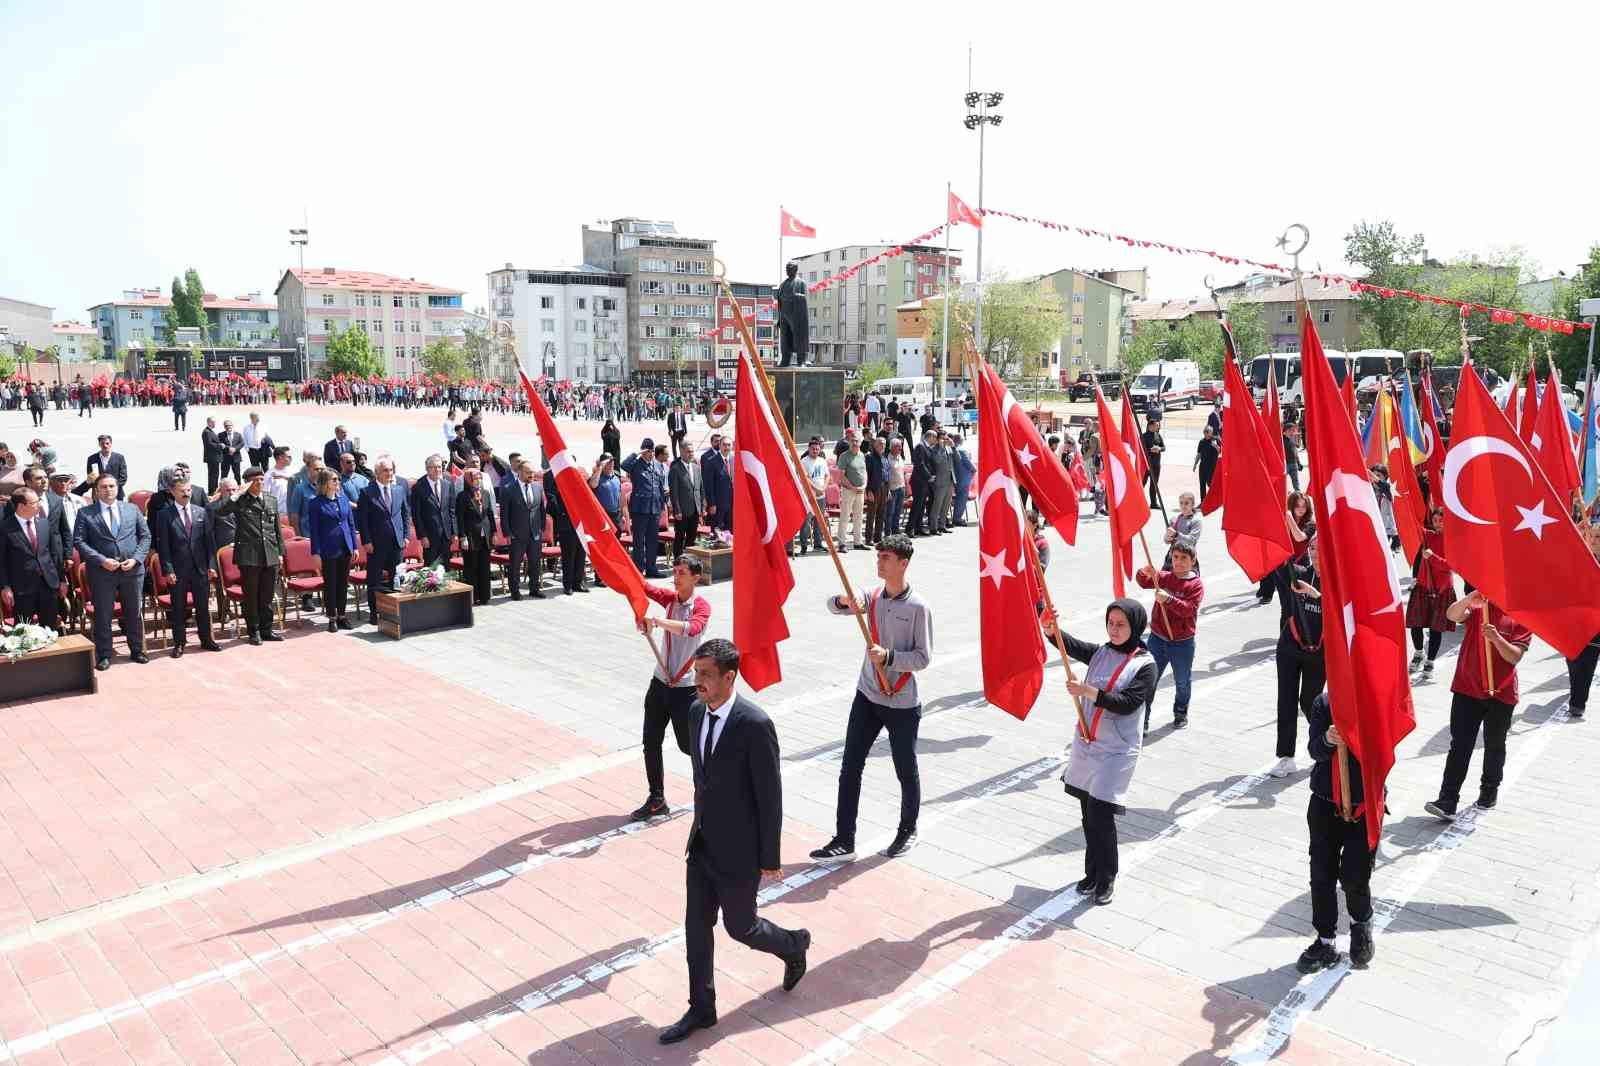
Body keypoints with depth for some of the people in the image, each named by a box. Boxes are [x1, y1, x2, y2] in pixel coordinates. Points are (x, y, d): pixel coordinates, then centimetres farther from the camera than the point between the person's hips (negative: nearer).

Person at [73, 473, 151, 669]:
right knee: (102, 615, 4)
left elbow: (145, 536, 7)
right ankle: (104, 655, 14)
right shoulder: (85, 513, 2)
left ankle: (136, 650, 23)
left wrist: (136, 559, -7)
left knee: (134, 613, 11)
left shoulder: (132, 509, 8)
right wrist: (102, 560, -15)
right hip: (101, 572, -2)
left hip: (133, 570, 2)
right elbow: (78, 541, -4)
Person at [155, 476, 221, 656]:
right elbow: (162, 545, -5)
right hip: (178, 570, -3)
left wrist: (211, 564, 0)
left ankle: (206, 639, 23)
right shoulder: (165, 515, -3)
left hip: (201, 567, 3)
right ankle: (179, 643, 15)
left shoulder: (201, 512, 6)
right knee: (178, 608, 5)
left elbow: (210, 540, 7)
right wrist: (168, 569, -10)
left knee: (203, 606, 11)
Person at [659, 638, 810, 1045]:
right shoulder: (697, 713, -3)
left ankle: (793, 945, 41)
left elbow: (771, 796, -18)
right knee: (696, 927, 11)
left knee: (739, 926, 12)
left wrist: (771, 858, -12)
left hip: (739, 850, -6)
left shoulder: (755, 725, -26)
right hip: (702, 842, 6)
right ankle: (701, 1009, 28)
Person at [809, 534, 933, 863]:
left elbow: (923, 658, -13)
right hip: (867, 698, 5)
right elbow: (832, 605, 6)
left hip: (902, 704, -5)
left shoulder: (918, 608, -13)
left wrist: (888, 657, -26)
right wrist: (845, 601, -16)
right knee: (850, 769, 4)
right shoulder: (872, 597, 2)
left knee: (906, 771, 12)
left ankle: (908, 831, 35)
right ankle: (844, 841, 11)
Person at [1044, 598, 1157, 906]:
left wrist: (1089, 692, -28)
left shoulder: (1145, 664, -9)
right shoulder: (1100, 653, 5)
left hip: (1117, 751, -5)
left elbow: (1127, 704, -19)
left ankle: (1107, 878, 12)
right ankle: (1093, 872, 29)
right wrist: (1051, 630, -32)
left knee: (1101, 814, -7)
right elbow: (1072, 645, -11)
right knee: (1088, 812, 13)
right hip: (1085, 745, 5)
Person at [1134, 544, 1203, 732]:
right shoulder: (1164, 577, 3)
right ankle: (1143, 718, 7)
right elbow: (1144, 582, -9)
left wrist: (1168, 599, -35)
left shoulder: (1196, 584, -8)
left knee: (1182, 682, 16)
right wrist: (1144, 573, -31)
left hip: (1182, 644, -2)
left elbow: (1188, 609, -20)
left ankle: (1181, 714, 37)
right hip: (1157, 639, 2)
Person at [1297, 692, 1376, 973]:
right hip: (1325, 803, 2)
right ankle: (1325, 942, 24)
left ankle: (1361, 923, 35)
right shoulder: (1323, 703, -5)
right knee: (1322, 876, 9)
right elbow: (1314, 750, -11)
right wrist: (1327, 740, -32)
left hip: (1365, 805, -2)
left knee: (1355, 877, 3)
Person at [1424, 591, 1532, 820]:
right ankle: (1447, 802, -4)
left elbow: (1515, 656, -13)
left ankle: (1490, 790, 36)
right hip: (1466, 689, 0)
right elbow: (1452, 615, -21)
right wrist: (1469, 598, -38)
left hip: (1501, 694, 0)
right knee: (1460, 746, -1)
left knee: (1494, 746, 16)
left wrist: (1496, 638, -29)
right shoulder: (1477, 607, 0)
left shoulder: (1522, 617, -4)